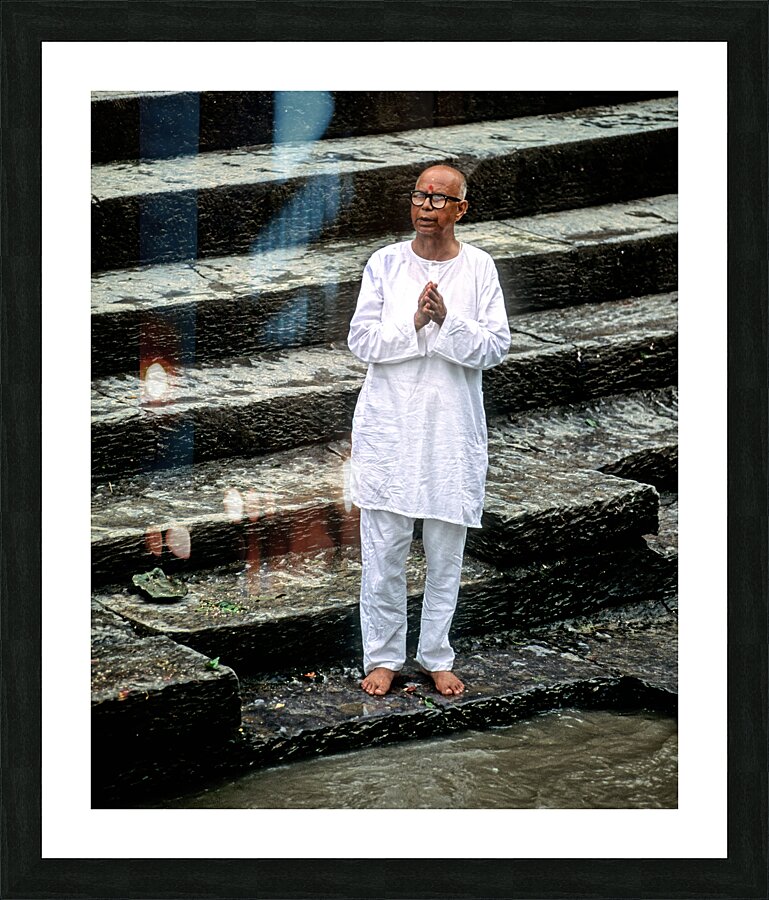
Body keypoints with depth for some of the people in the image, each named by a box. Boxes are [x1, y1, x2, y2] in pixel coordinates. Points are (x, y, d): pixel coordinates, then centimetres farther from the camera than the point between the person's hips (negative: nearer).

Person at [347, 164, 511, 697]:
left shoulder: (479, 268, 1)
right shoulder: (385, 263, 2)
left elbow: (496, 347, -3)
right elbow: (361, 341, -2)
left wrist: (448, 320, -19)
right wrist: (414, 322, -17)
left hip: (454, 430, 0)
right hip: (389, 428, 0)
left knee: (446, 554, 8)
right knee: (384, 552, 2)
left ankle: (436, 657, 20)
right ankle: (383, 657, 14)